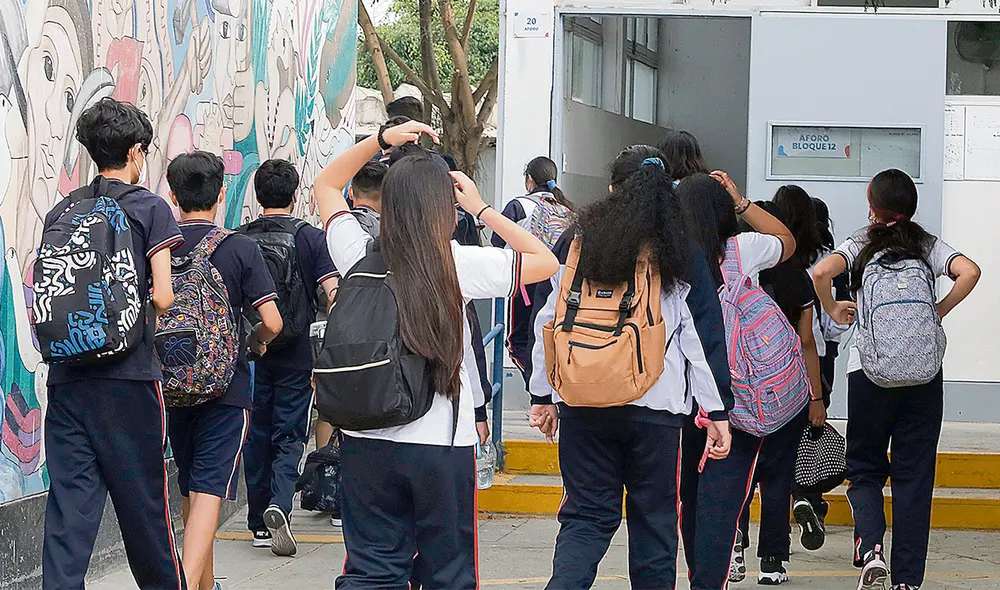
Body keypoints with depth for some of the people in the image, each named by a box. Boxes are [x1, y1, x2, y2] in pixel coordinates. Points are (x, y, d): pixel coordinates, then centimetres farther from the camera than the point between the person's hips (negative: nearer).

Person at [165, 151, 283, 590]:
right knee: (208, 492, -7)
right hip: (225, 385, -3)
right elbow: (272, 322, -10)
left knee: (192, 490, 18)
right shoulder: (241, 248, -6)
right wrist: (255, 342, 12)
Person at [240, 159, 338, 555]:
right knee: (289, 436, 2)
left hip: (250, 352, 2)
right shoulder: (311, 237, -5)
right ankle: (279, 505, -21)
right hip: (296, 353, -2)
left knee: (257, 434, 12)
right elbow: (334, 293, -11)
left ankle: (259, 524, 15)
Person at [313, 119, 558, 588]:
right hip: (442, 444, -3)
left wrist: (381, 139, 9)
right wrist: (480, 208, 3)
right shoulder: (460, 264, -11)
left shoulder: (360, 256, -2)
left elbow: (326, 184, 16)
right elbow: (545, 261, 2)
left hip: (367, 442, 3)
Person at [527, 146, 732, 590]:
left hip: (582, 402, 1)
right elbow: (703, 335, -3)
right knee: (654, 519, 10)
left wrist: (543, 394, 13)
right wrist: (717, 412, 1)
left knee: (587, 515, 7)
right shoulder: (681, 251, -1)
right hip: (657, 404, -1)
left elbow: (547, 321, 5)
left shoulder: (577, 242, 3)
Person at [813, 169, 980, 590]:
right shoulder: (929, 247, 8)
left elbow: (821, 272, -14)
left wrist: (834, 311, 3)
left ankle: (870, 548, -13)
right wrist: (938, 313, 2)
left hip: (868, 370, -1)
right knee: (914, 474, 6)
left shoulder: (861, 246, 5)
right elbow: (969, 272, -11)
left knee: (865, 467, 12)